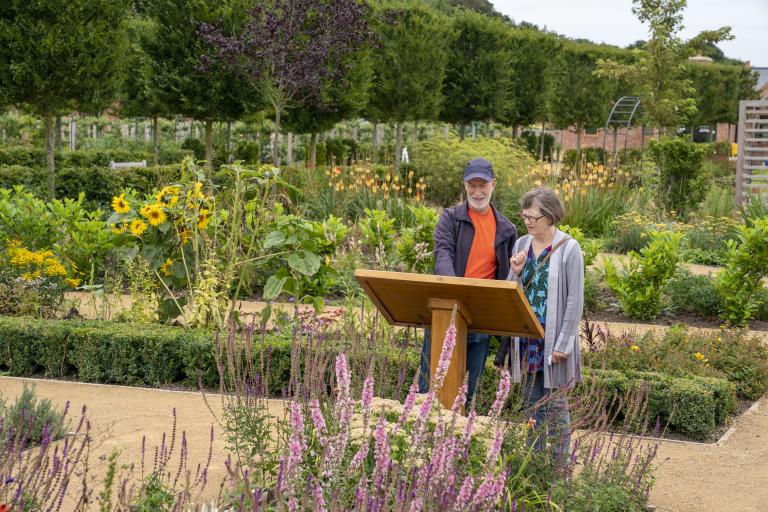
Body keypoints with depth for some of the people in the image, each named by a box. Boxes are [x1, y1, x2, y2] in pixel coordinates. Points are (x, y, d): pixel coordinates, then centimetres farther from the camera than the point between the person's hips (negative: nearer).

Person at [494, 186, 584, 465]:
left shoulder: (569, 249, -10)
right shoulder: (521, 245, 6)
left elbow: (574, 301, -11)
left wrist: (563, 344, -14)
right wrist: (515, 273, -9)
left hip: (552, 339, -5)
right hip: (526, 336, 5)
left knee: (554, 403, 1)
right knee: (532, 401, 12)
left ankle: (559, 465, 10)